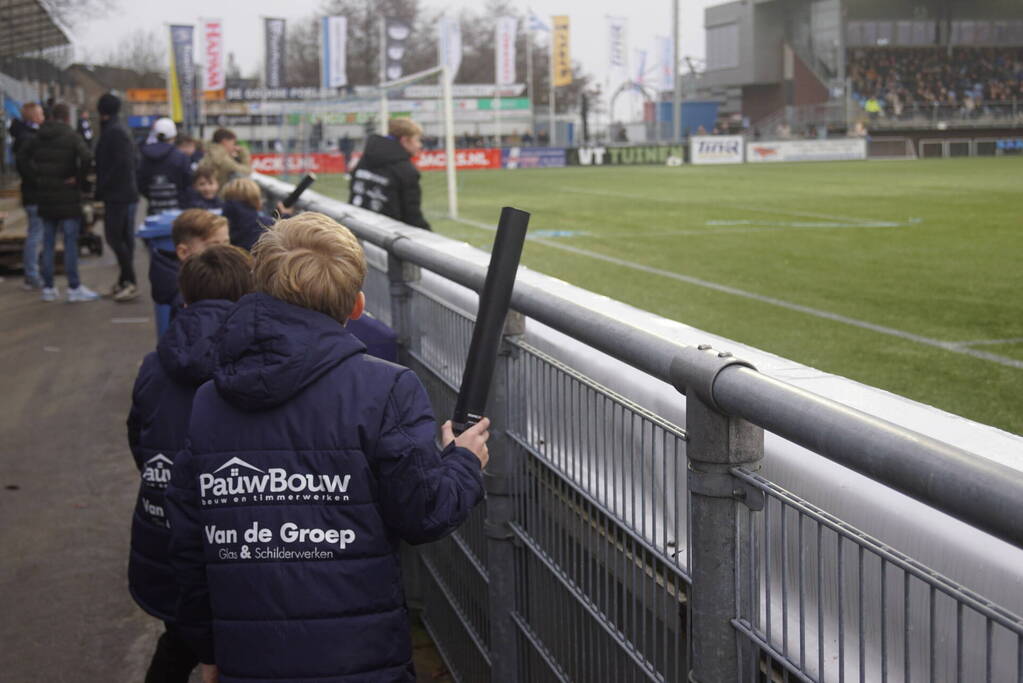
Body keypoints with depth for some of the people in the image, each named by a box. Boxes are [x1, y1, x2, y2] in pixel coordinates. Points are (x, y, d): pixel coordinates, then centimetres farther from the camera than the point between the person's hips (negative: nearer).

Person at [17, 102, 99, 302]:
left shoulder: (39, 138, 8)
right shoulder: (71, 136, -9)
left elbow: (22, 158, 11)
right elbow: (86, 157, -24)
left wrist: (37, 175, 5)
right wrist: (79, 179, -12)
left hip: (45, 198, 5)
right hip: (67, 198, -5)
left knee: (48, 243, 10)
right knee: (70, 242, -2)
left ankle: (48, 287, 13)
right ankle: (74, 287, -2)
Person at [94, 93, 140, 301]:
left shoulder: (112, 133, -14)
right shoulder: (122, 131, 16)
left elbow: (119, 165, -21)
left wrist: (101, 190, -14)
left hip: (117, 195, -10)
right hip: (129, 194, 10)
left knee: (114, 237, -8)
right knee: (125, 238, 12)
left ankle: (130, 281, -9)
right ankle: (125, 281, 18)